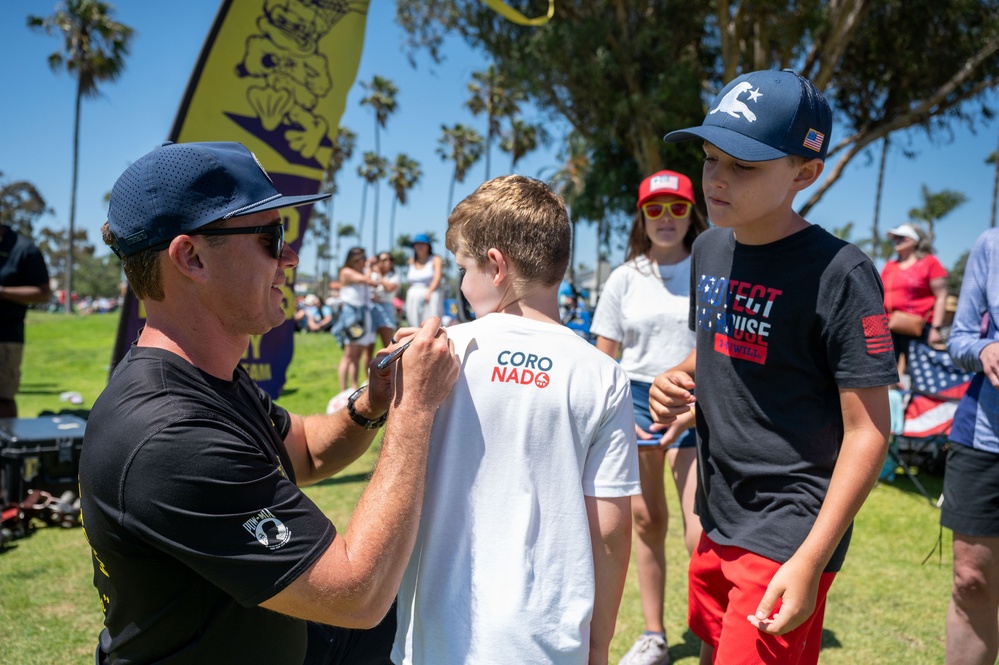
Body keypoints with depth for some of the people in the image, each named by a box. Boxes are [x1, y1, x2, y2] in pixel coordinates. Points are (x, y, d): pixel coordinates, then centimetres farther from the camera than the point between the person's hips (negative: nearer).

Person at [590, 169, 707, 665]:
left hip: (694, 406, -3)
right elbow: (604, 358, 8)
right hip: (635, 401, 3)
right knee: (646, 521, 10)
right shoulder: (625, 278, 5)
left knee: (701, 533, -10)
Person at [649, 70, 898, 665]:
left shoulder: (838, 273, -18)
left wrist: (810, 562, -20)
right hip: (717, 522, 7)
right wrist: (680, 380, -2)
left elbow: (868, 431, -17)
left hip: (787, 534, -7)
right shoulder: (710, 248, 4)